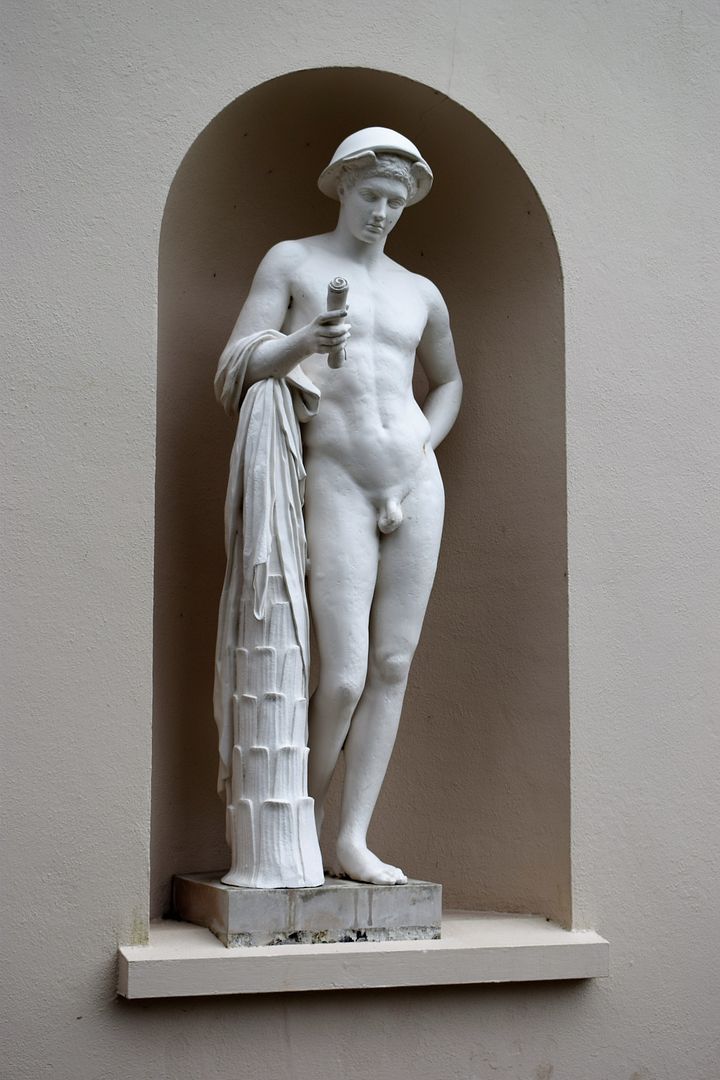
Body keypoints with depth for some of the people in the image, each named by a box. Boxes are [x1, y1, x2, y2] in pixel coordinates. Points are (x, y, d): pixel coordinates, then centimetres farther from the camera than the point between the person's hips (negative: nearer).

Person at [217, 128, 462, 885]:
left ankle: (355, 840, 8)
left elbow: (448, 381, 29)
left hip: (415, 483, 5)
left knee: (393, 666, 1)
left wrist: (419, 451, 11)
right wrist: (304, 341, -24)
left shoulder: (420, 293, 15)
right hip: (336, 484, -5)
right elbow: (237, 367, -4)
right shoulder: (290, 261, 4)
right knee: (344, 678, -11)